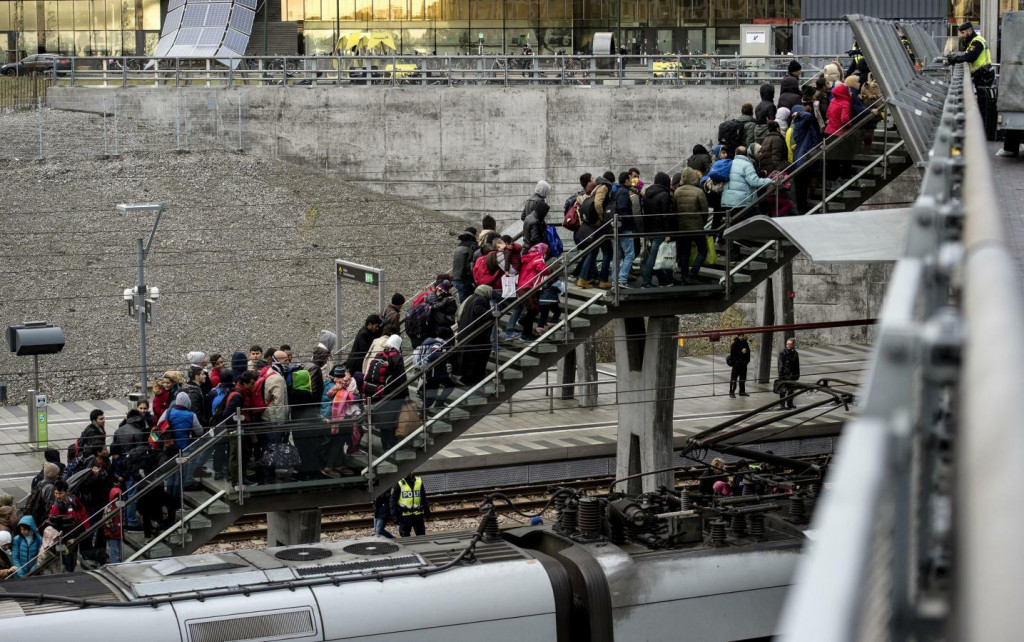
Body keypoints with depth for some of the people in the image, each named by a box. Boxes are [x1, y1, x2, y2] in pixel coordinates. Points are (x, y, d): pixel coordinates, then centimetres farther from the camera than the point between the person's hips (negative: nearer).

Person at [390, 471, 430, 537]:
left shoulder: (419, 482, 6)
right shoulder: (399, 484, -6)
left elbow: (424, 499, 15)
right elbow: (393, 500, -3)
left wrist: (427, 510, 13)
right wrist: (394, 514, -8)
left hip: (418, 515, 3)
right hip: (404, 515, -3)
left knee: (421, 535, 8)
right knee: (405, 536, 4)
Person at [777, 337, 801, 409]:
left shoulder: (795, 353, 7)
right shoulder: (783, 353, -9)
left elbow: (797, 365, 15)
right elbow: (780, 365, -10)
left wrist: (797, 374, 13)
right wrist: (780, 375, -15)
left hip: (792, 376, 5)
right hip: (784, 375, -5)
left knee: (791, 390, 13)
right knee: (783, 390, -3)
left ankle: (790, 403, 24)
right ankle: (782, 404, 5)